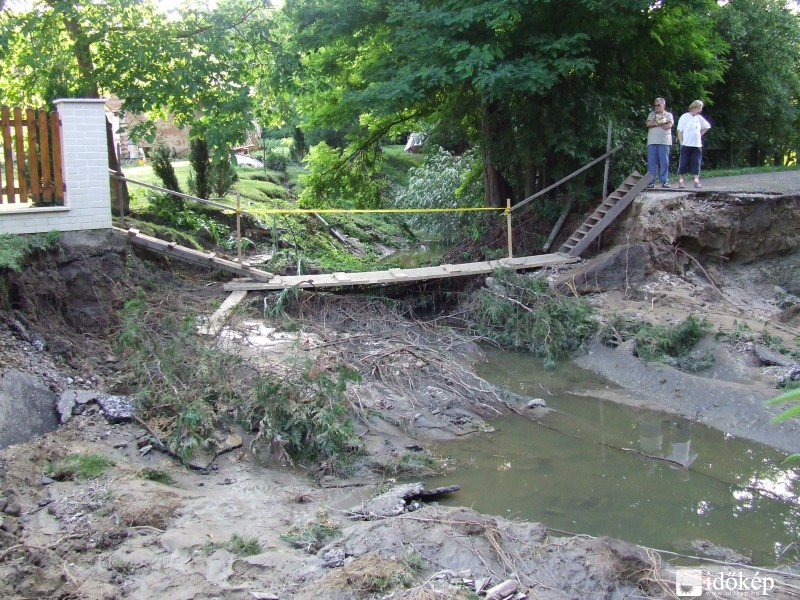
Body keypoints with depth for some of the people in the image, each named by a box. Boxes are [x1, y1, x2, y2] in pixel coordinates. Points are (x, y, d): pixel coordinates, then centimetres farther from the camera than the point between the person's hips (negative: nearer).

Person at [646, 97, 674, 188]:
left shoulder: (669, 115, 13)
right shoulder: (652, 114, 17)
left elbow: (669, 125, -5)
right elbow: (648, 123, -2)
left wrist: (655, 123, -2)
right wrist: (662, 123, -7)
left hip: (664, 141, -1)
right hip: (652, 141, 1)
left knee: (664, 161, -4)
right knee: (651, 161, -4)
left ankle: (664, 181, -1)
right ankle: (651, 181, -3)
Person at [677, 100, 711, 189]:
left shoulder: (699, 118, 11)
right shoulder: (684, 117, -2)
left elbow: (707, 126, 25)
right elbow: (680, 131, -3)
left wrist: (701, 134, 11)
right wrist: (681, 143, -9)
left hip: (697, 145, 4)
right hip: (686, 145, -4)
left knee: (696, 164, 0)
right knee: (683, 163, -3)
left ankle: (696, 181, 0)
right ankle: (680, 181, 3)